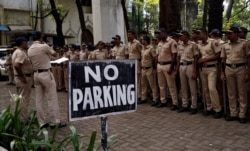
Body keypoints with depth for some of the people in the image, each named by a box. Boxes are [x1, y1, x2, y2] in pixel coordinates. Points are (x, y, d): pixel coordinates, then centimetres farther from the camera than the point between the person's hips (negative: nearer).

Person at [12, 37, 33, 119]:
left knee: (21, 99, 17)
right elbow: (16, 65, -30)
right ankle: (23, 119, 2)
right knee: (24, 100, -4)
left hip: (19, 78, 11)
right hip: (24, 78, -11)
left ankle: (20, 117, 27)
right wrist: (22, 76, -24)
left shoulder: (17, 52, 15)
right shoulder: (21, 53, -18)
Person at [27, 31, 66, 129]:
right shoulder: (44, 46, -11)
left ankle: (42, 122, 12)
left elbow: (32, 62, 11)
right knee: (52, 98, -1)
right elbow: (54, 54, 5)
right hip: (46, 74, -7)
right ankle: (55, 122, 2)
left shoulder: (29, 50, 9)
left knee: (39, 100, 7)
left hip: (36, 74, 7)